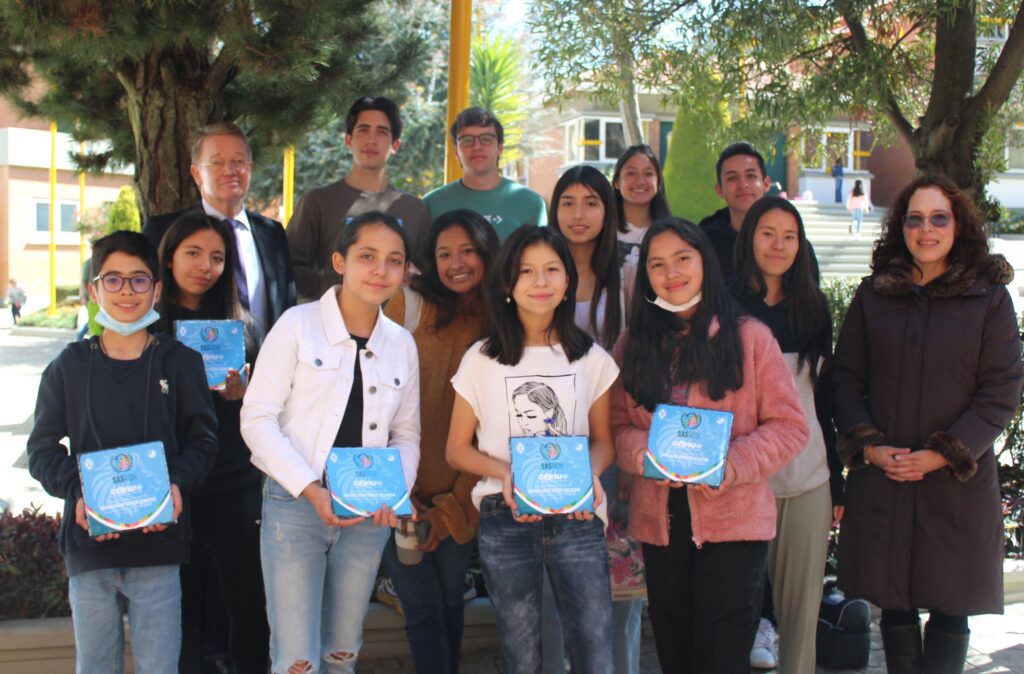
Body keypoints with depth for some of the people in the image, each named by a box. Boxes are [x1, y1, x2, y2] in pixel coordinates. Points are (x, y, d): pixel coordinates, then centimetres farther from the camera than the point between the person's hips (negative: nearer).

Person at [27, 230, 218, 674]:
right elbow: (42, 450, 7)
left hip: (158, 542, -1)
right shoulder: (69, 366, 6)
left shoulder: (180, 363, 4)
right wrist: (77, 491, -12)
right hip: (88, 542, 1)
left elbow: (203, 442, 5)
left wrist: (176, 483, -15)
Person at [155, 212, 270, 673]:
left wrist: (245, 391, -9)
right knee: (184, 604, 6)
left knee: (249, 600, 1)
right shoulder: (150, 325, 1)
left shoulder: (240, 326, 8)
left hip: (237, 484, 2)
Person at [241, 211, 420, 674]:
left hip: (367, 515, 4)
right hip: (295, 504, -4)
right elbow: (257, 418, -9)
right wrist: (311, 490, -17)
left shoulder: (402, 344, 8)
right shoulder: (298, 324, -6)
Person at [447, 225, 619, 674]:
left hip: (576, 520, 1)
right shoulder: (481, 360, 2)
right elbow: (458, 448, 4)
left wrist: (590, 473, -11)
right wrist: (505, 473, -14)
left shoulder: (592, 359, 6)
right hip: (505, 521, -1)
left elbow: (603, 440, 12)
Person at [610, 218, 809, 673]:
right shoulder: (634, 345, 8)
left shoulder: (749, 337, -2)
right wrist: (645, 454, -17)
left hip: (734, 520, -3)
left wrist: (733, 465, -20)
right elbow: (618, 425, 5)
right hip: (660, 523, 4)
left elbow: (789, 425, -5)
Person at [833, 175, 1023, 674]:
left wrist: (943, 455, -12)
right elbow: (845, 378, 7)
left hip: (958, 482, -2)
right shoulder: (874, 295, 7)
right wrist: (866, 444, -7)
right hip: (881, 478, 2)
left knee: (950, 605, 3)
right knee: (894, 603, 8)